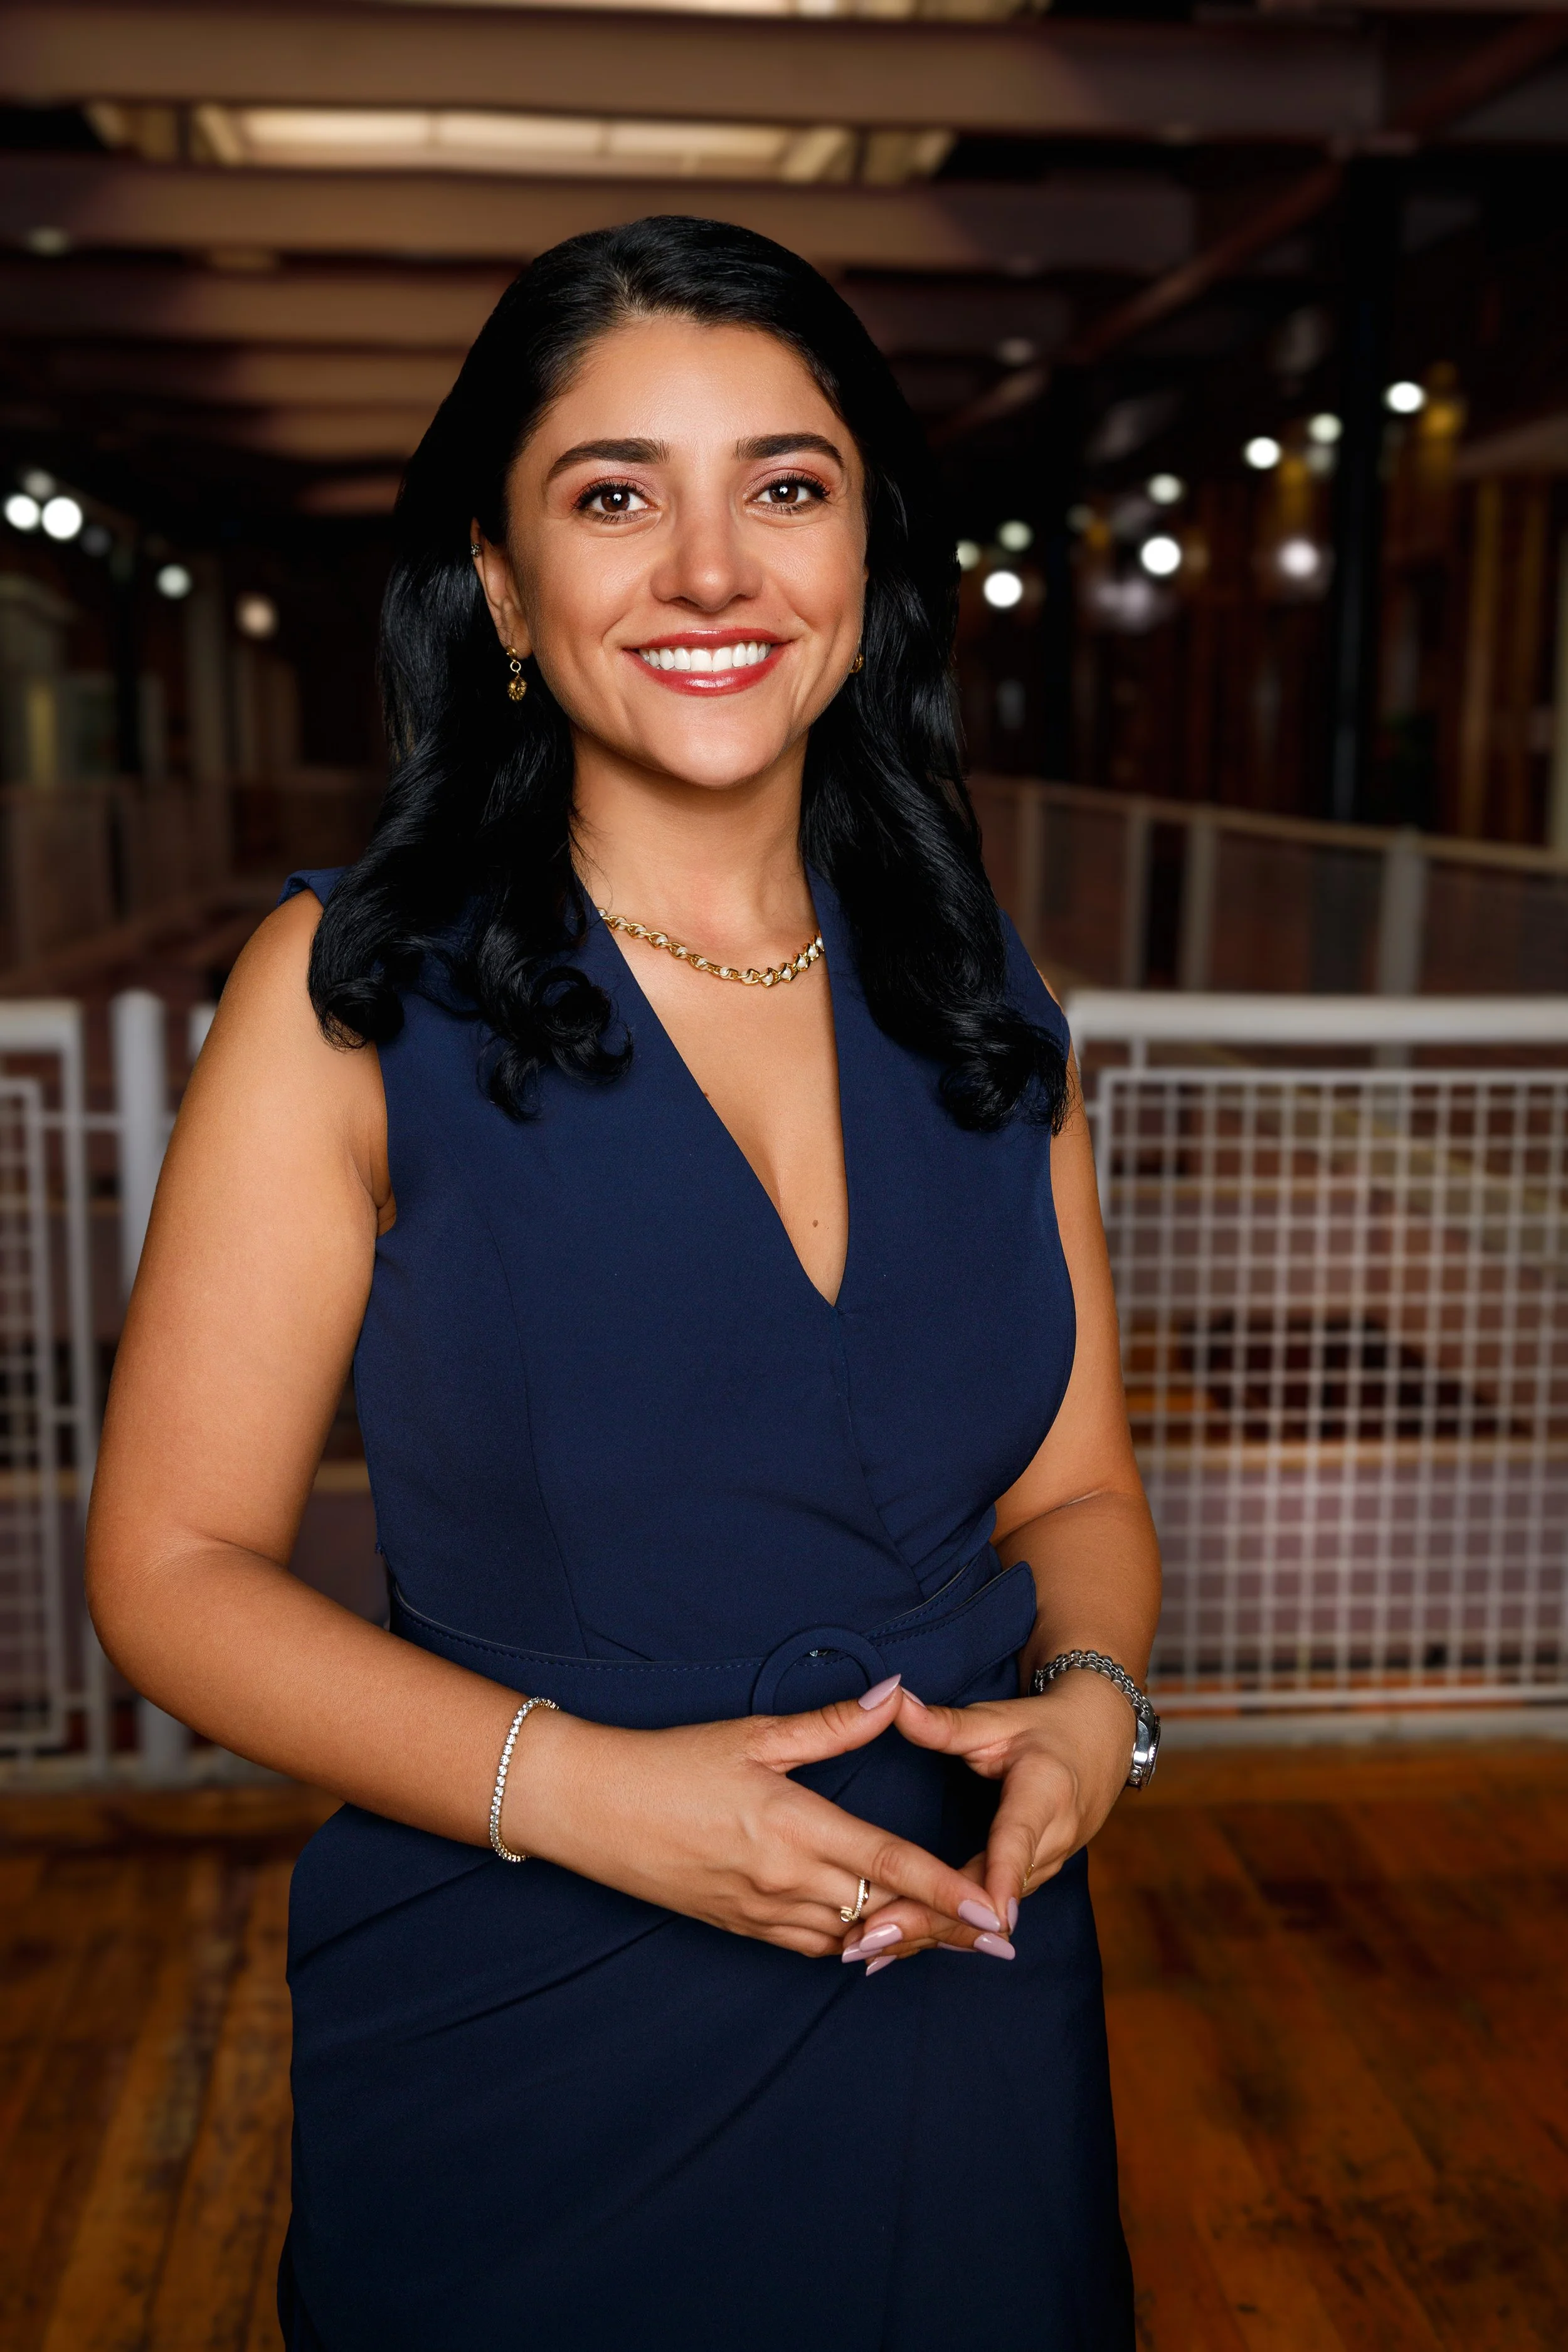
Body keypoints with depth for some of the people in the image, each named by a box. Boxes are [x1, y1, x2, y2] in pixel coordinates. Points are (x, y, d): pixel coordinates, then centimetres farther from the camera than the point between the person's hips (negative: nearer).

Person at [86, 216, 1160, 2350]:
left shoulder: (988, 1010, 1)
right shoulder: (353, 991, -10)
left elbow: (1075, 1485, 8)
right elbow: (177, 1566, -10)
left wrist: (1090, 1702, -13)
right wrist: (578, 1788, -21)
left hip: (964, 2001, 4)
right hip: (524, 2046, -3)